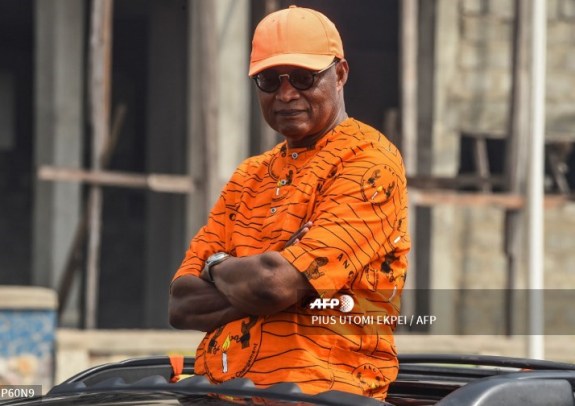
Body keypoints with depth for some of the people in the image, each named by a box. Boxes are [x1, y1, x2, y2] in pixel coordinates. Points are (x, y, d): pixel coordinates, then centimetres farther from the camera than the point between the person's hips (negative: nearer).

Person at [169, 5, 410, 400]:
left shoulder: (370, 160, -2)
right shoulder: (250, 176, 20)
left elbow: (279, 280, -14)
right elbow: (182, 305, 10)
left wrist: (217, 268, 5)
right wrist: (253, 277, -6)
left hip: (319, 391, -6)